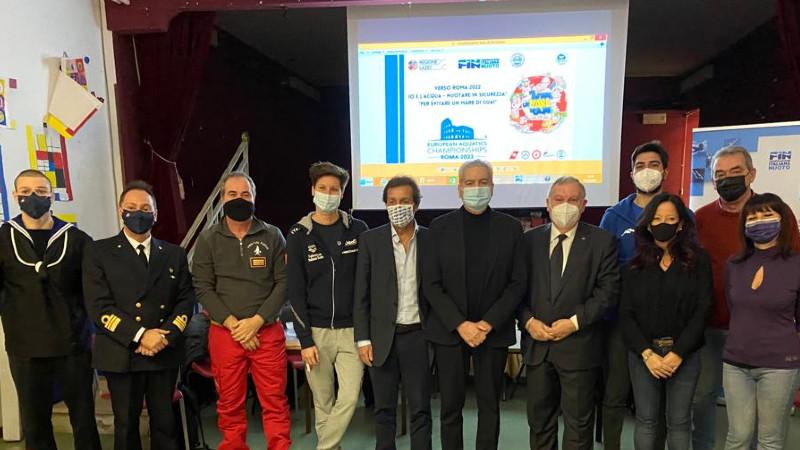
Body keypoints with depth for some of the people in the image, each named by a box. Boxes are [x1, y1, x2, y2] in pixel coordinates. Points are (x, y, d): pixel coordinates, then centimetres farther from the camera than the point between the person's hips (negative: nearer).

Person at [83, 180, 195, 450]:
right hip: (121, 354, -2)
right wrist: (140, 335, -16)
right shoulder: (98, 252, 1)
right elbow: (99, 306, -8)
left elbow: (186, 300, 5)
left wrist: (167, 336, -11)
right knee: (126, 425, 12)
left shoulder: (174, 254, 10)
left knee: (165, 422, 10)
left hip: (166, 353, 2)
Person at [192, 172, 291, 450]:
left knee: (275, 401, 3)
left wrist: (256, 321, -10)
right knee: (230, 404, 10)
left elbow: (283, 283, -1)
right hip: (224, 332, 1)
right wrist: (233, 325, -10)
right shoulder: (208, 240, 4)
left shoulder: (273, 236, 3)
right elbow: (203, 288, -1)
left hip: (267, 331, 0)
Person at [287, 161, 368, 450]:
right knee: (323, 403, 9)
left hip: (351, 330, 1)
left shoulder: (358, 230, 2)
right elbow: (296, 292, -2)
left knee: (349, 398, -5)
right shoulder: (299, 235, 0)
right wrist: (305, 340, -7)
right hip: (316, 331, 0)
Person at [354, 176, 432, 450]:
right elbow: (362, 294, 0)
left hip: (418, 335, 0)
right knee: (384, 409, 12)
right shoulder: (371, 240, 0)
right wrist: (363, 339, -4)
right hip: (383, 337, 0)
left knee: (420, 409, 8)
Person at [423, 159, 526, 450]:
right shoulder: (440, 227, 1)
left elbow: (518, 283, -1)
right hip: (449, 331, 0)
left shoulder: (510, 227, 2)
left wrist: (488, 323, -11)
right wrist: (460, 324, -11)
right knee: (451, 406, 9)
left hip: (494, 331, 1)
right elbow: (431, 284, -2)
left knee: (490, 406, 11)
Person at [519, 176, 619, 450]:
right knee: (539, 417, 15)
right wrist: (528, 321, -9)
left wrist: (575, 322, -14)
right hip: (537, 342, 3)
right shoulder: (530, 239, 5)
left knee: (578, 421, 10)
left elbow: (608, 291, -7)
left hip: (578, 345, -2)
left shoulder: (601, 241, -2)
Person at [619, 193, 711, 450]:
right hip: (643, 353, 1)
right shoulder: (635, 265, 3)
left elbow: (702, 310, -5)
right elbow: (626, 314, 0)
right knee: (646, 420, 8)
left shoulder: (698, 260, 0)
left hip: (684, 353, -1)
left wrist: (677, 354, -11)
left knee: (679, 421, 8)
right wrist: (647, 353, -11)